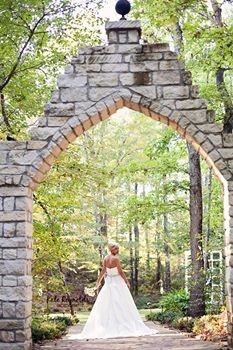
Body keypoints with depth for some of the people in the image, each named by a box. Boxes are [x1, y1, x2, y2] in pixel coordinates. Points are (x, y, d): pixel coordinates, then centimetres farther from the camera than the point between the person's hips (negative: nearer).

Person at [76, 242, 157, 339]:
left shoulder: (105, 258, 3)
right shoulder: (116, 258, -14)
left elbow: (103, 271, 1)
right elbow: (120, 271, -14)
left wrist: (98, 281, 9)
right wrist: (127, 281, -7)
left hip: (108, 283, 6)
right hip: (118, 282, -6)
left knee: (106, 305, 7)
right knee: (122, 304, -1)